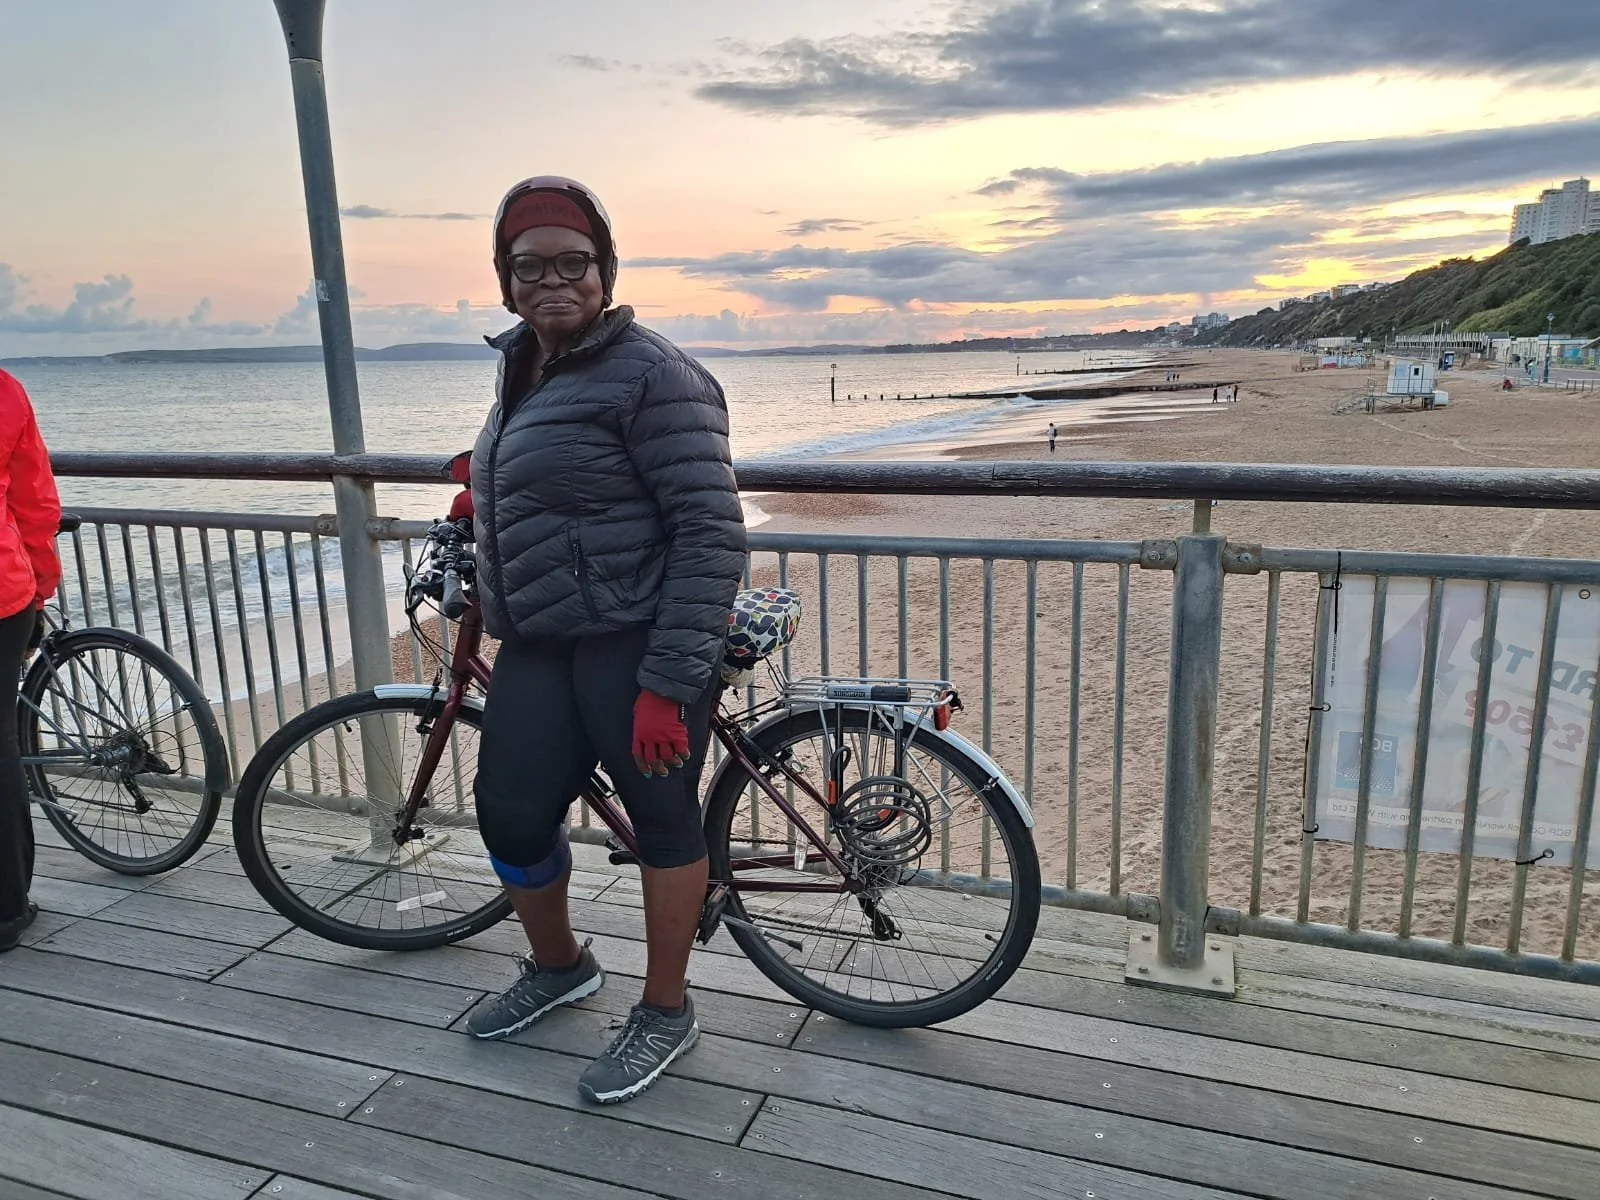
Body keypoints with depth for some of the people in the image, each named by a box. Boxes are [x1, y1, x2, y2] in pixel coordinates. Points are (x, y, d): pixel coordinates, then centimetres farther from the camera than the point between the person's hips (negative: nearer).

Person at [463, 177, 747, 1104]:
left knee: (662, 818, 5)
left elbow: (713, 533, -20)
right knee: (512, 816, 11)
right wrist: (489, 486, 19)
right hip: (539, 645, 8)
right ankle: (558, 967, 39)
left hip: (640, 644, -8)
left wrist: (667, 684, -24)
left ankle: (665, 1014, 25)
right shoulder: (523, 366, 14)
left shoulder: (652, 374, -14)